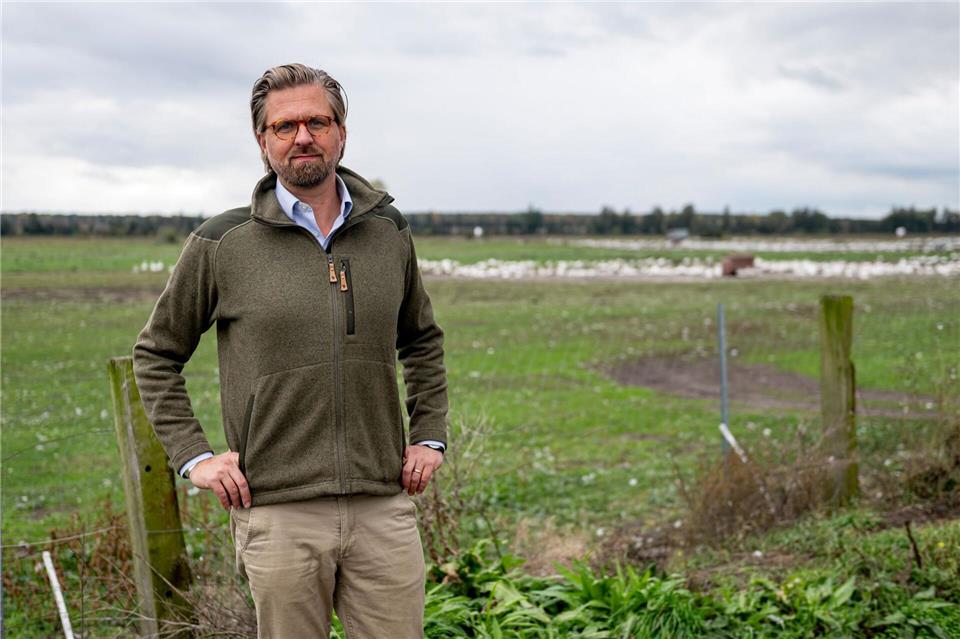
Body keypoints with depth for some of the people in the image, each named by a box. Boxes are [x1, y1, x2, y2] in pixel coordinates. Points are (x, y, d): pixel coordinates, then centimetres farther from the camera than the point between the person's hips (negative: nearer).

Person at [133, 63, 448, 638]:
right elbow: (156, 355, 10)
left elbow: (423, 342, 25)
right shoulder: (222, 244, 0)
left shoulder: (387, 230, 9)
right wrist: (193, 455, 0)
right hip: (278, 512, -2)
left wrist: (430, 436, 14)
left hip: (384, 505, 3)